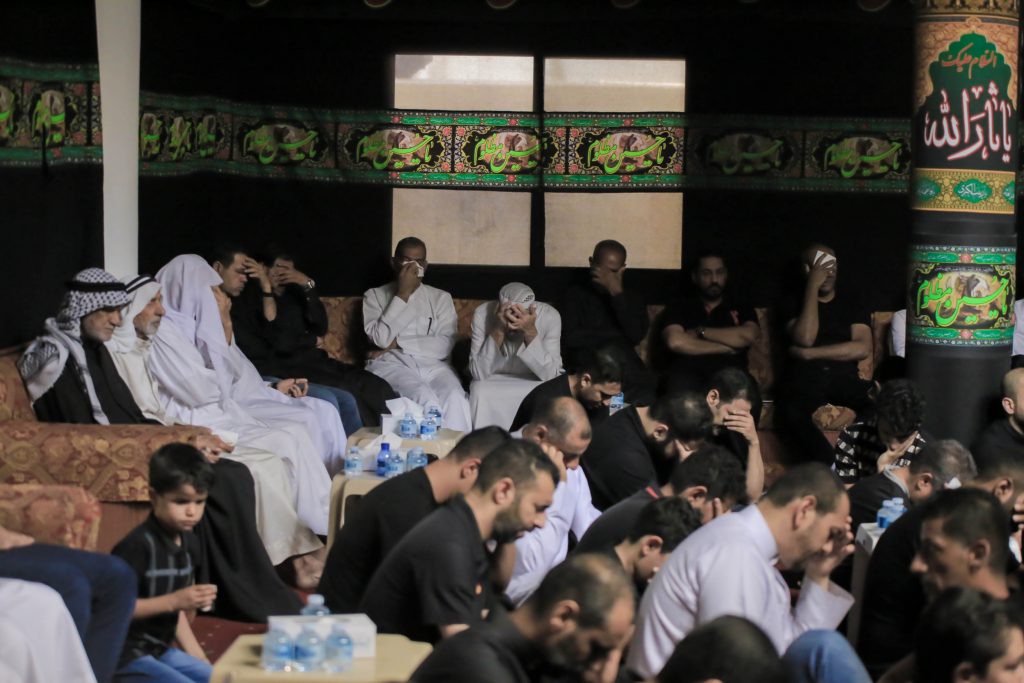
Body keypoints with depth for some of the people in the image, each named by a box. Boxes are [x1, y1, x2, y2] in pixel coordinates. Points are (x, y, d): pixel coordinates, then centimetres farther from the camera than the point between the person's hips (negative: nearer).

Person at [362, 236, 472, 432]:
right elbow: (381, 338, -4)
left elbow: (445, 346, 2)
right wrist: (402, 294, -3)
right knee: (425, 398, -35)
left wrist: (399, 342, -5)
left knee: (455, 399, -33)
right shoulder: (374, 296, 15)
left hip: (432, 364, 2)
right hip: (391, 364, -2)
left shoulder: (441, 297, 18)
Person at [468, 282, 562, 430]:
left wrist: (531, 332, -35)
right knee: (480, 393, -31)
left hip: (533, 383, 0)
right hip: (494, 382, 0)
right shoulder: (482, 313, -20)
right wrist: (498, 330, -33)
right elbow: (478, 373, -23)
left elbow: (550, 374, -24)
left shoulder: (549, 316, -21)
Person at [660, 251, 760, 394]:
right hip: (688, 372, -1)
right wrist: (726, 348, 1)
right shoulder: (679, 308, 18)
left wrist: (700, 332, 2)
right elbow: (675, 342, -3)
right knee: (681, 384, -38)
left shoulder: (742, 310, 22)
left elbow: (748, 336, -1)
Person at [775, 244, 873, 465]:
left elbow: (863, 348, 1)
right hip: (804, 378, -1)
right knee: (790, 412, -39)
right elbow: (805, 338, -8)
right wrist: (813, 287, -5)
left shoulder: (851, 303, 18)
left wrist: (810, 353, -5)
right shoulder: (794, 303, 13)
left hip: (844, 378, 1)